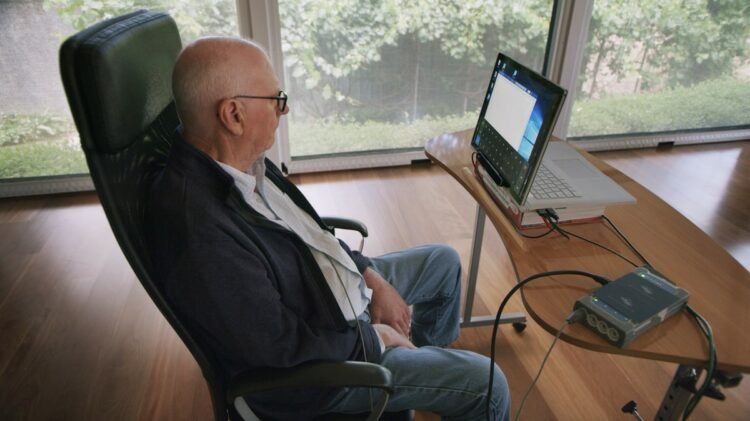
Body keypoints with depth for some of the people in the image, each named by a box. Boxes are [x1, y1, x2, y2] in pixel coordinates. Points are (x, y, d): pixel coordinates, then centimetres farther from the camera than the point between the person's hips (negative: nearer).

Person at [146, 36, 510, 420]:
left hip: (333, 287, 8)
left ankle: (428, 357, 44)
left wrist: (371, 277, 0)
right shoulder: (201, 231, -36)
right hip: (307, 364, -8)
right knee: (482, 383, -7)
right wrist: (374, 338, -13)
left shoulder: (238, 159, -9)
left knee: (443, 261, 21)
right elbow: (285, 350, -29)